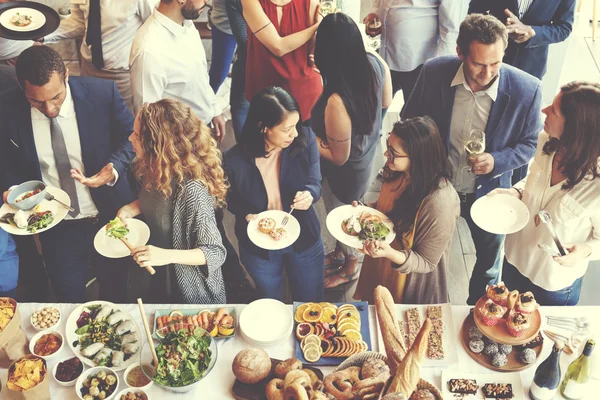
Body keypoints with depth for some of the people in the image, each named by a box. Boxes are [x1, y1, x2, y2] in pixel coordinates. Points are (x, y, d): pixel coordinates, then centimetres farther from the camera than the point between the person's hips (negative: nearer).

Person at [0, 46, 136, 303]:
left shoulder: (103, 93, -19)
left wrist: (114, 168, -23)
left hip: (109, 218, 0)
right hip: (55, 229, 1)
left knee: (116, 297, 22)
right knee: (70, 303, 19)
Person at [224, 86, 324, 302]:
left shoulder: (305, 140, -23)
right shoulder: (235, 159, -26)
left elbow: (314, 182, -10)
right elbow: (232, 199, -5)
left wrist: (309, 194, -33)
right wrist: (247, 215, -25)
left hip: (305, 241, 1)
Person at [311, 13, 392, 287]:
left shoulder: (336, 101, -43)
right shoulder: (375, 62, -23)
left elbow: (339, 157, -27)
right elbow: (386, 102, -1)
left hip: (346, 171, -7)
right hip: (367, 153, 7)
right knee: (347, 212, 34)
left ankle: (350, 265, 54)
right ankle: (341, 250, 62)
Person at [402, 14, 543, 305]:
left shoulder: (526, 90, -24)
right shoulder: (434, 72, -21)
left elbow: (529, 144, -9)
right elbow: (410, 120, -4)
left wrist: (497, 161, -26)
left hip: (488, 193, 0)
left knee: (489, 263, 23)